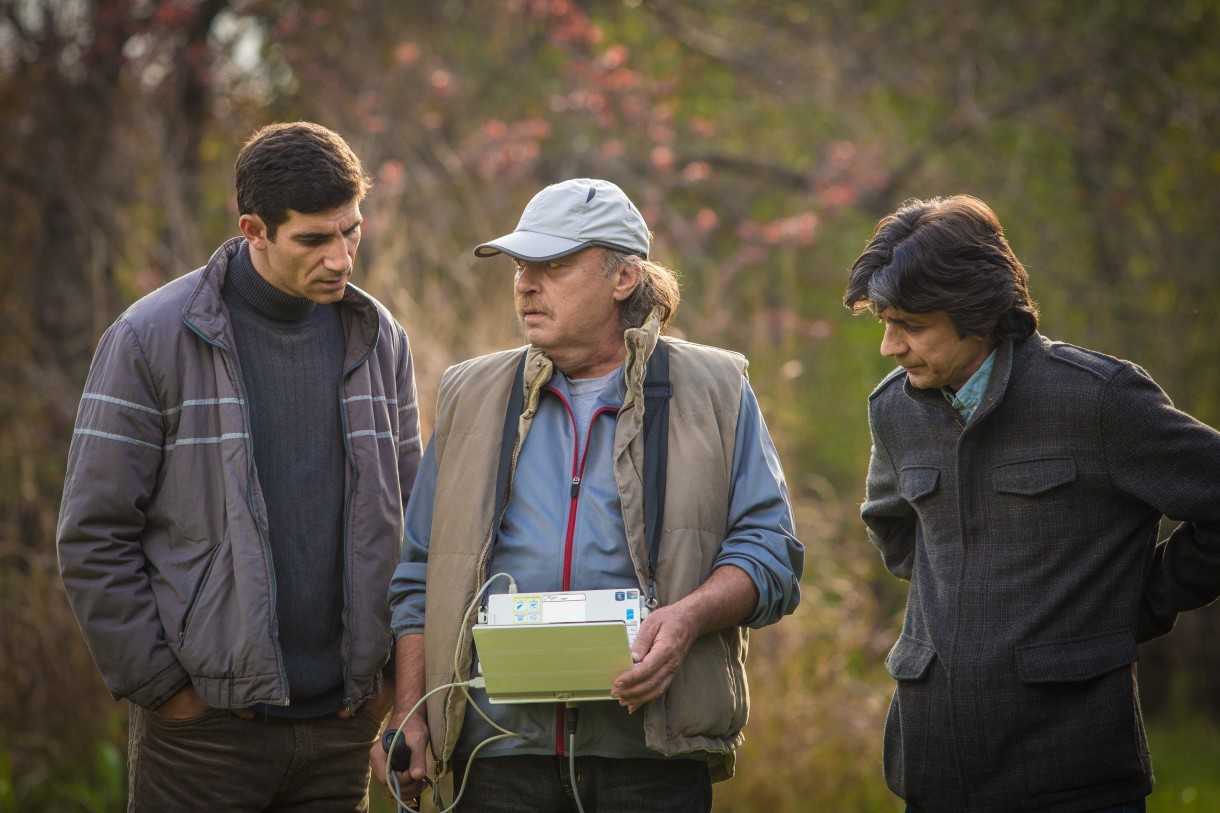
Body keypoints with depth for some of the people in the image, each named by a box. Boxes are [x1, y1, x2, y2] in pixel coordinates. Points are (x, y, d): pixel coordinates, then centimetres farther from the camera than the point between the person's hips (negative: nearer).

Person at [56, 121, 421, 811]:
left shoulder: (380, 339, 9)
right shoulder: (152, 339, -5)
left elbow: (409, 522, 15)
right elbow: (95, 536, -5)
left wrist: (391, 675, 7)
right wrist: (158, 683, -8)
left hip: (343, 726, 4)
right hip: (207, 722, -4)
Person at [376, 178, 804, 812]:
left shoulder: (712, 394, 8)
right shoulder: (473, 397, 16)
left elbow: (769, 549, 3)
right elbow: (420, 575, 16)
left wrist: (689, 616, -16)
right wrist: (408, 716, 7)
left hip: (652, 745, -2)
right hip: (499, 746, 2)